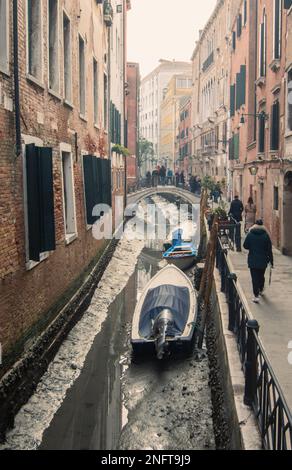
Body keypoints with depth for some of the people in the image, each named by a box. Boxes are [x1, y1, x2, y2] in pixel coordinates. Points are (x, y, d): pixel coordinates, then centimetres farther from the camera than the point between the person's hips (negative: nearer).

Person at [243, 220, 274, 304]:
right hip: (263, 261, 1)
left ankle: (256, 296, -5)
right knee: (261, 276, 21)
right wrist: (271, 261, 3)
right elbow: (269, 249, -3)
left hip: (252, 261, -1)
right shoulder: (266, 235, -5)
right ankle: (261, 290, 42)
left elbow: (245, 246, 1)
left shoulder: (250, 234, -5)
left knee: (255, 278, 1)